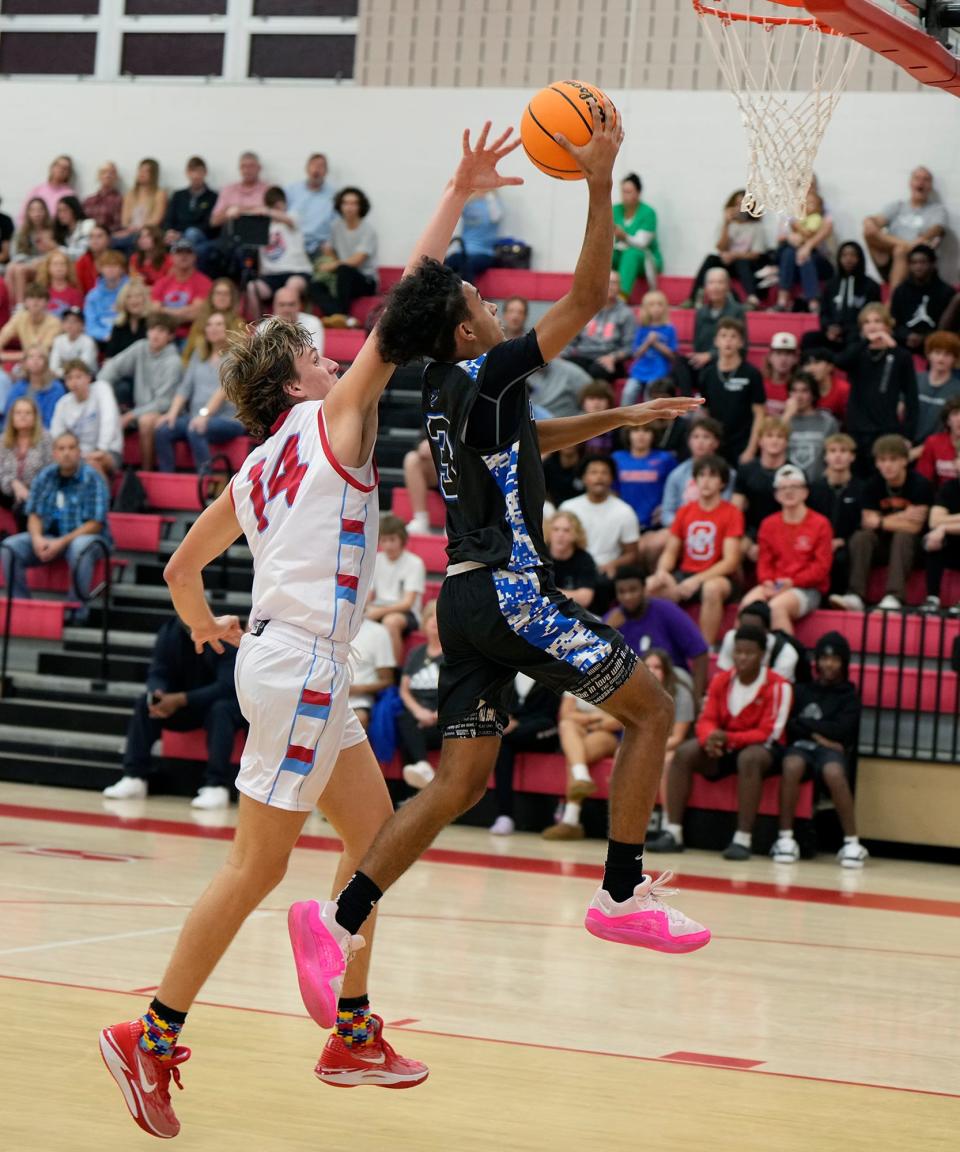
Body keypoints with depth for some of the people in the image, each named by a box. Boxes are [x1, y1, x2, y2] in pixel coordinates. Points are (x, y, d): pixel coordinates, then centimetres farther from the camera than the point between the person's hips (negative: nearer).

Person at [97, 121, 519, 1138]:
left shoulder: (255, 470, 15)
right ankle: (153, 1038, -4)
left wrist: (205, 625, 41)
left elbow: (181, 569, 21)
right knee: (257, 866, -7)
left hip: (284, 659, 9)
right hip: (301, 662, -9)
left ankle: (352, 1033, 18)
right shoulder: (332, 418, -4)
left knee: (374, 828, 15)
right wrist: (456, 198, -5)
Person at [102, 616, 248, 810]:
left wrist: (180, 700, -35)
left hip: (224, 702, -5)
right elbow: (158, 674, -4)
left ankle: (217, 786, -42)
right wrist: (159, 695, -29)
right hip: (184, 705, 5)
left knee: (220, 710, -37)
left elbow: (227, 686, -27)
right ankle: (134, 778, -20)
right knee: (145, 703, -17)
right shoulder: (170, 631, -6)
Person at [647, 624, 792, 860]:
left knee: (749, 758, -39)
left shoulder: (777, 686, -14)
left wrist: (728, 738, -29)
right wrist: (711, 738, -27)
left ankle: (743, 840, -39)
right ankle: (672, 833, -23)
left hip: (761, 748, -5)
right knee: (684, 753, -19)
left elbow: (768, 734, -17)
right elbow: (707, 719, -1)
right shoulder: (721, 681, 2)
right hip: (725, 748, 5)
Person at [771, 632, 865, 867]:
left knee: (834, 773, -38)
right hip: (802, 745, 1)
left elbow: (841, 731, -1)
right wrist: (816, 733, -7)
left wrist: (804, 723, 2)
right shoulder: (802, 690, 21)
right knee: (792, 766, -37)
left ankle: (852, 843, -32)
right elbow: (788, 726, 7)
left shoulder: (849, 696, 16)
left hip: (832, 749, -1)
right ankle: (785, 838, -32)